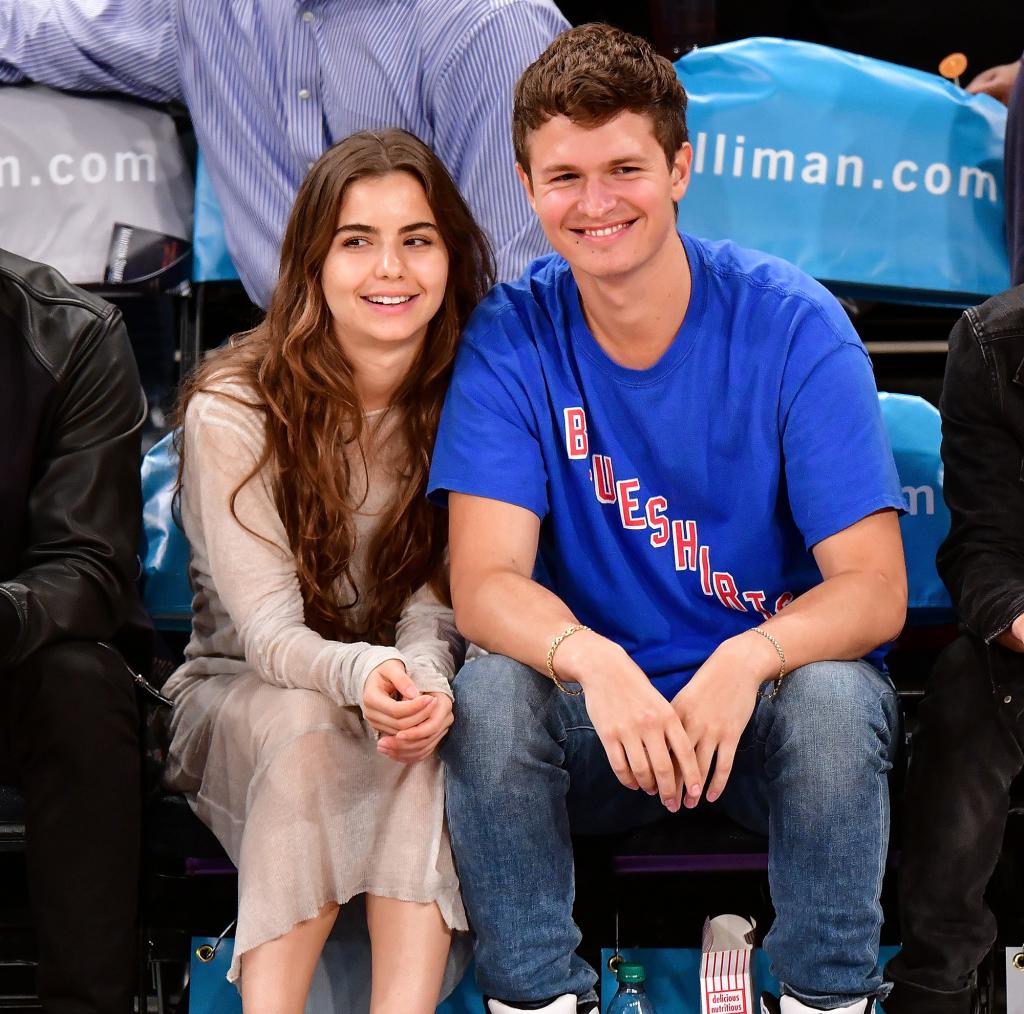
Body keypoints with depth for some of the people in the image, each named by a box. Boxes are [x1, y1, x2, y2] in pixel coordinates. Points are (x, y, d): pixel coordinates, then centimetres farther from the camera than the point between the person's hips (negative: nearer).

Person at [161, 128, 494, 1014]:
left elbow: (434, 600, -7)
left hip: (408, 682, 2)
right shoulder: (232, 410, -15)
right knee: (307, 724, -35)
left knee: (425, 728, -32)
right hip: (240, 697, -2)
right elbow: (268, 631, -20)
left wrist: (421, 676, -31)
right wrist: (361, 675, -43)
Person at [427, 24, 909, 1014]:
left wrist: (748, 658, -38)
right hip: (601, 714, 1)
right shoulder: (511, 336, -8)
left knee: (835, 694, -32)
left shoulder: (791, 322, -12)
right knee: (492, 686, -28)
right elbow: (485, 582, -16)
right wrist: (591, 660, -39)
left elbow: (874, 589, -17)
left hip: (766, 696, -1)